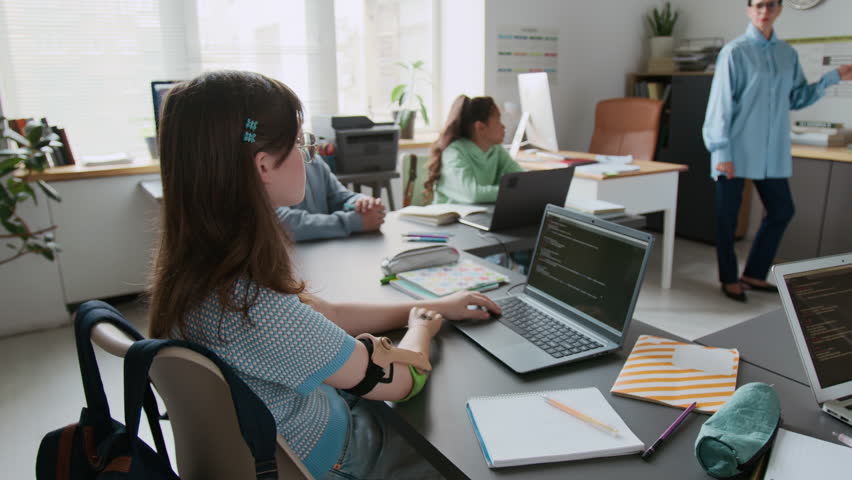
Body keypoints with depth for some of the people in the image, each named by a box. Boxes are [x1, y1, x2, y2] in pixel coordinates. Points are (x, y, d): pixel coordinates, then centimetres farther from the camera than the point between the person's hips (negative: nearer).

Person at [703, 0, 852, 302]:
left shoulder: (788, 54, 12)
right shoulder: (735, 52, -6)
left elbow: (797, 98, 18)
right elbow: (720, 103, -9)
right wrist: (721, 152, -13)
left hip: (773, 154, 6)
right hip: (737, 152, -6)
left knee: (782, 212, 10)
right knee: (727, 218, 2)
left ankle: (754, 274, 24)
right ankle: (729, 279, 18)